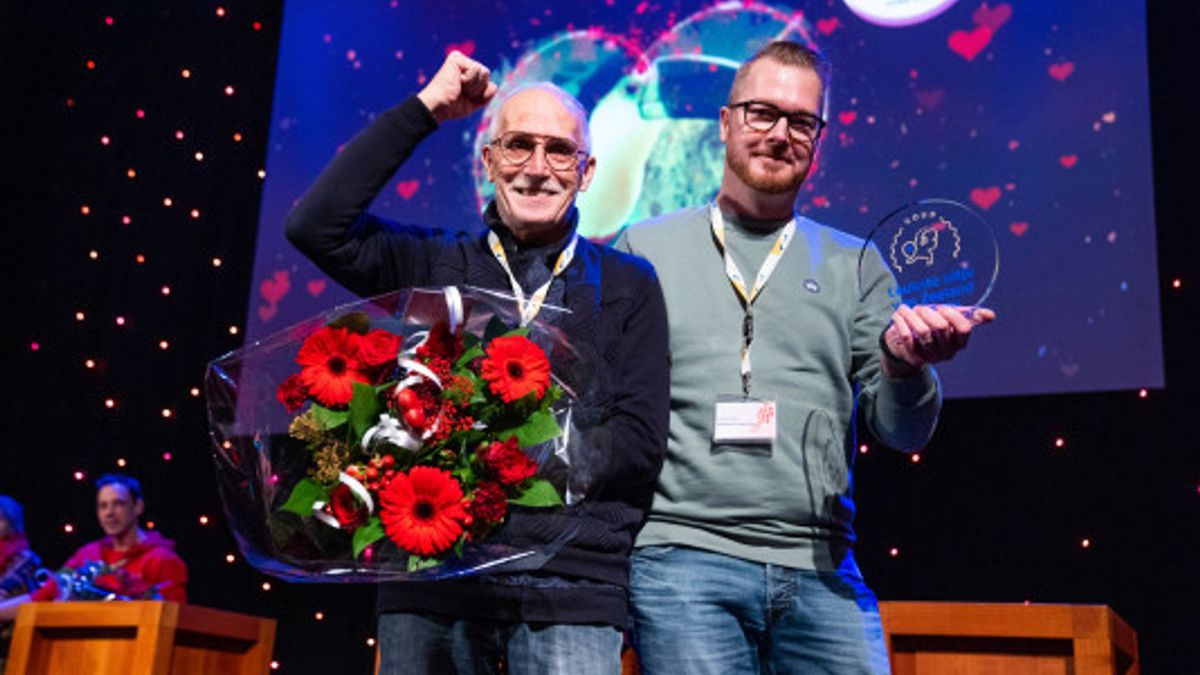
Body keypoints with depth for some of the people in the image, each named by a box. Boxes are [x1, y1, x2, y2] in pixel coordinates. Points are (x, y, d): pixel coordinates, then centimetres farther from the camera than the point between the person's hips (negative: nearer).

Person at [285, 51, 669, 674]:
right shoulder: (434, 265, 12)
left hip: (569, 584, -1)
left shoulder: (627, 285, 9)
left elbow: (639, 440, 2)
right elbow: (315, 225, -2)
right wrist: (423, 111, 0)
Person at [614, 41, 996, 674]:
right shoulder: (642, 248, 8)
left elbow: (903, 431, 7)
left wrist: (903, 362, -14)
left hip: (824, 573, 2)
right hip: (681, 560, -2)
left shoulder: (855, 266, 12)